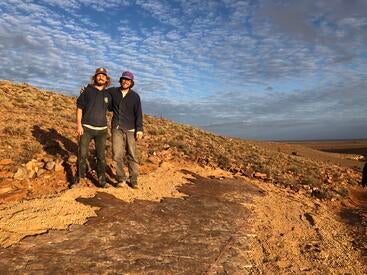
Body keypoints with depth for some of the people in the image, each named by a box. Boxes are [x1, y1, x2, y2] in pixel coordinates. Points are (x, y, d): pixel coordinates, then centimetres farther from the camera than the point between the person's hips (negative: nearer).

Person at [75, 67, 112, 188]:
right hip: (86, 128, -2)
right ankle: (80, 178, 16)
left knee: (101, 156, 6)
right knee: (82, 154, 2)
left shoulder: (107, 95, 10)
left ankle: (102, 180, 16)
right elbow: (79, 108, 0)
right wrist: (79, 124, -8)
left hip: (101, 129, 3)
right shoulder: (87, 91, 1)